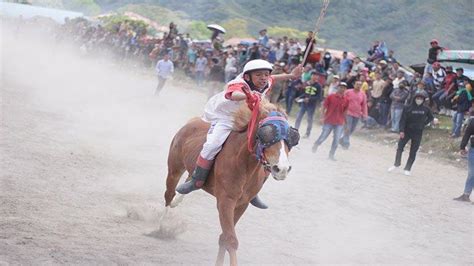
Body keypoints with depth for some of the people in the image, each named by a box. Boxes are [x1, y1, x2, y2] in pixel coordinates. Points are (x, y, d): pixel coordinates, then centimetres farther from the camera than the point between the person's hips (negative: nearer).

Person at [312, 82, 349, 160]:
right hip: (329, 121, -2)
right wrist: (323, 117, -7)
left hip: (339, 123, 3)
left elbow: (345, 111, 13)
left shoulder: (346, 100, 2)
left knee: (336, 139, -1)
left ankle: (331, 155, 12)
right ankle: (316, 145, 32)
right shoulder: (331, 97, -5)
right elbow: (324, 107, -1)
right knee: (324, 136, 2)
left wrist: (343, 120, 13)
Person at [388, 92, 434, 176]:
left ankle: (408, 169, 11)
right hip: (407, 131, -1)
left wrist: (424, 124, 3)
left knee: (413, 152, 4)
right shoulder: (408, 108, -10)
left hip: (418, 134, 1)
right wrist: (401, 130, -21)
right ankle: (396, 164, 10)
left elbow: (430, 117, 14)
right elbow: (403, 119, -12)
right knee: (400, 148, -4)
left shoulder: (426, 109, -4)